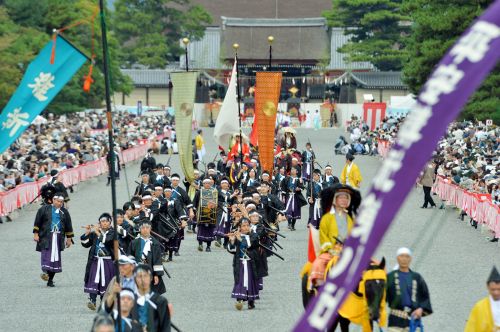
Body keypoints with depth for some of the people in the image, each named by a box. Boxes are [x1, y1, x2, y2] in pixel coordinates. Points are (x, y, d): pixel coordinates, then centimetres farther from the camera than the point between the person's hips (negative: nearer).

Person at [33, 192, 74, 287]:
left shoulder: (64, 212, 11)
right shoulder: (44, 209, 2)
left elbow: (68, 226, 16)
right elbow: (37, 222, 2)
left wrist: (69, 238, 14)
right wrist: (36, 234, -4)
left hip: (58, 238, 3)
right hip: (46, 237, -3)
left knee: (56, 257, 1)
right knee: (46, 254, -19)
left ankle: (50, 279, 6)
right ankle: (45, 271, -32)